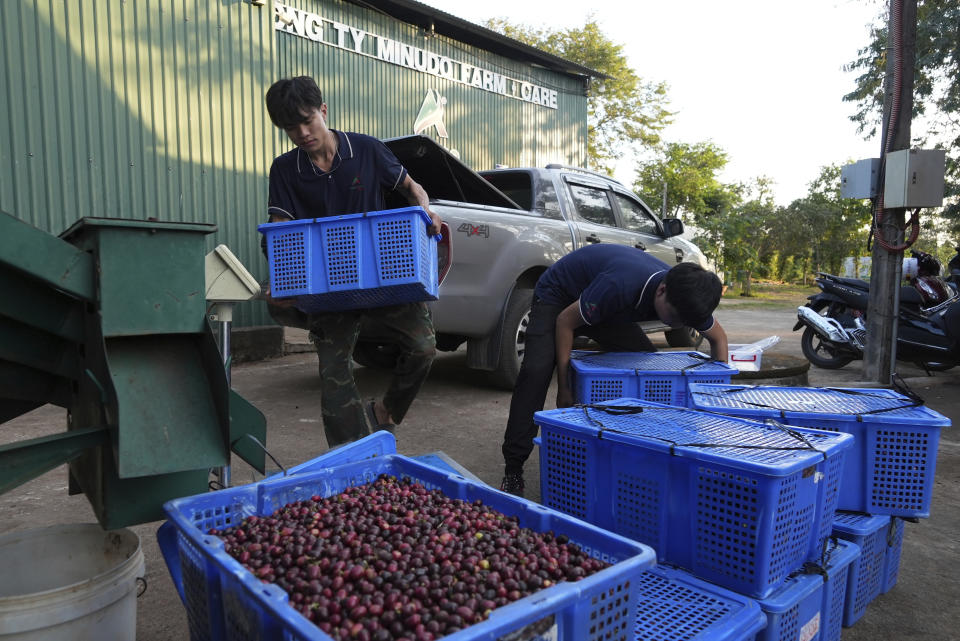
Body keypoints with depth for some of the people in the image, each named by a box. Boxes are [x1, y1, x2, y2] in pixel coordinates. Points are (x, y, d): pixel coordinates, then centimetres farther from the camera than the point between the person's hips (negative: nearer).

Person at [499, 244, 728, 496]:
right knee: (537, 369, -27)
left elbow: (718, 336, 1)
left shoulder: (684, 297, -21)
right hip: (558, 296, -6)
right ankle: (513, 470, -18)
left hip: (606, 308, 7)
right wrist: (564, 386, -25)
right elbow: (565, 321, -27)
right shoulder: (621, 285, -42)